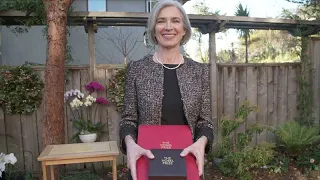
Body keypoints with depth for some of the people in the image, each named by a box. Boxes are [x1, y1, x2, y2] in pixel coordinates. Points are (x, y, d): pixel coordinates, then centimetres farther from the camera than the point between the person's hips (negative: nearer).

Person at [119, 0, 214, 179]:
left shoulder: (200, 70, -1)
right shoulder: (136, 68, -5)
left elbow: (205, 121, -1)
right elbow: (128, 119, -4)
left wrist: (201, 142, -21)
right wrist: (130, 142, -24)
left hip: (186, 161, 1)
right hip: (146, 162, -1)